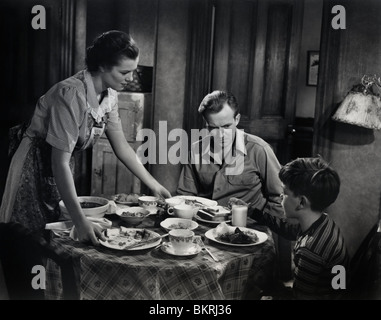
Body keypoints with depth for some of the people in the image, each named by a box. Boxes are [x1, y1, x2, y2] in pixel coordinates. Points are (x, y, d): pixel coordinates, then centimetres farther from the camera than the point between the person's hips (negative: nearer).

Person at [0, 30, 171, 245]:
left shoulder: (109, 96, -6)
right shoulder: (72, 95, -29)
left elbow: (122, 147, 3)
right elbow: (60, 163, -31)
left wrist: (154, 185, 0)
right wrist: (81, 221, -35)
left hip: (62, 172, 7)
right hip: (35, 170, -7)